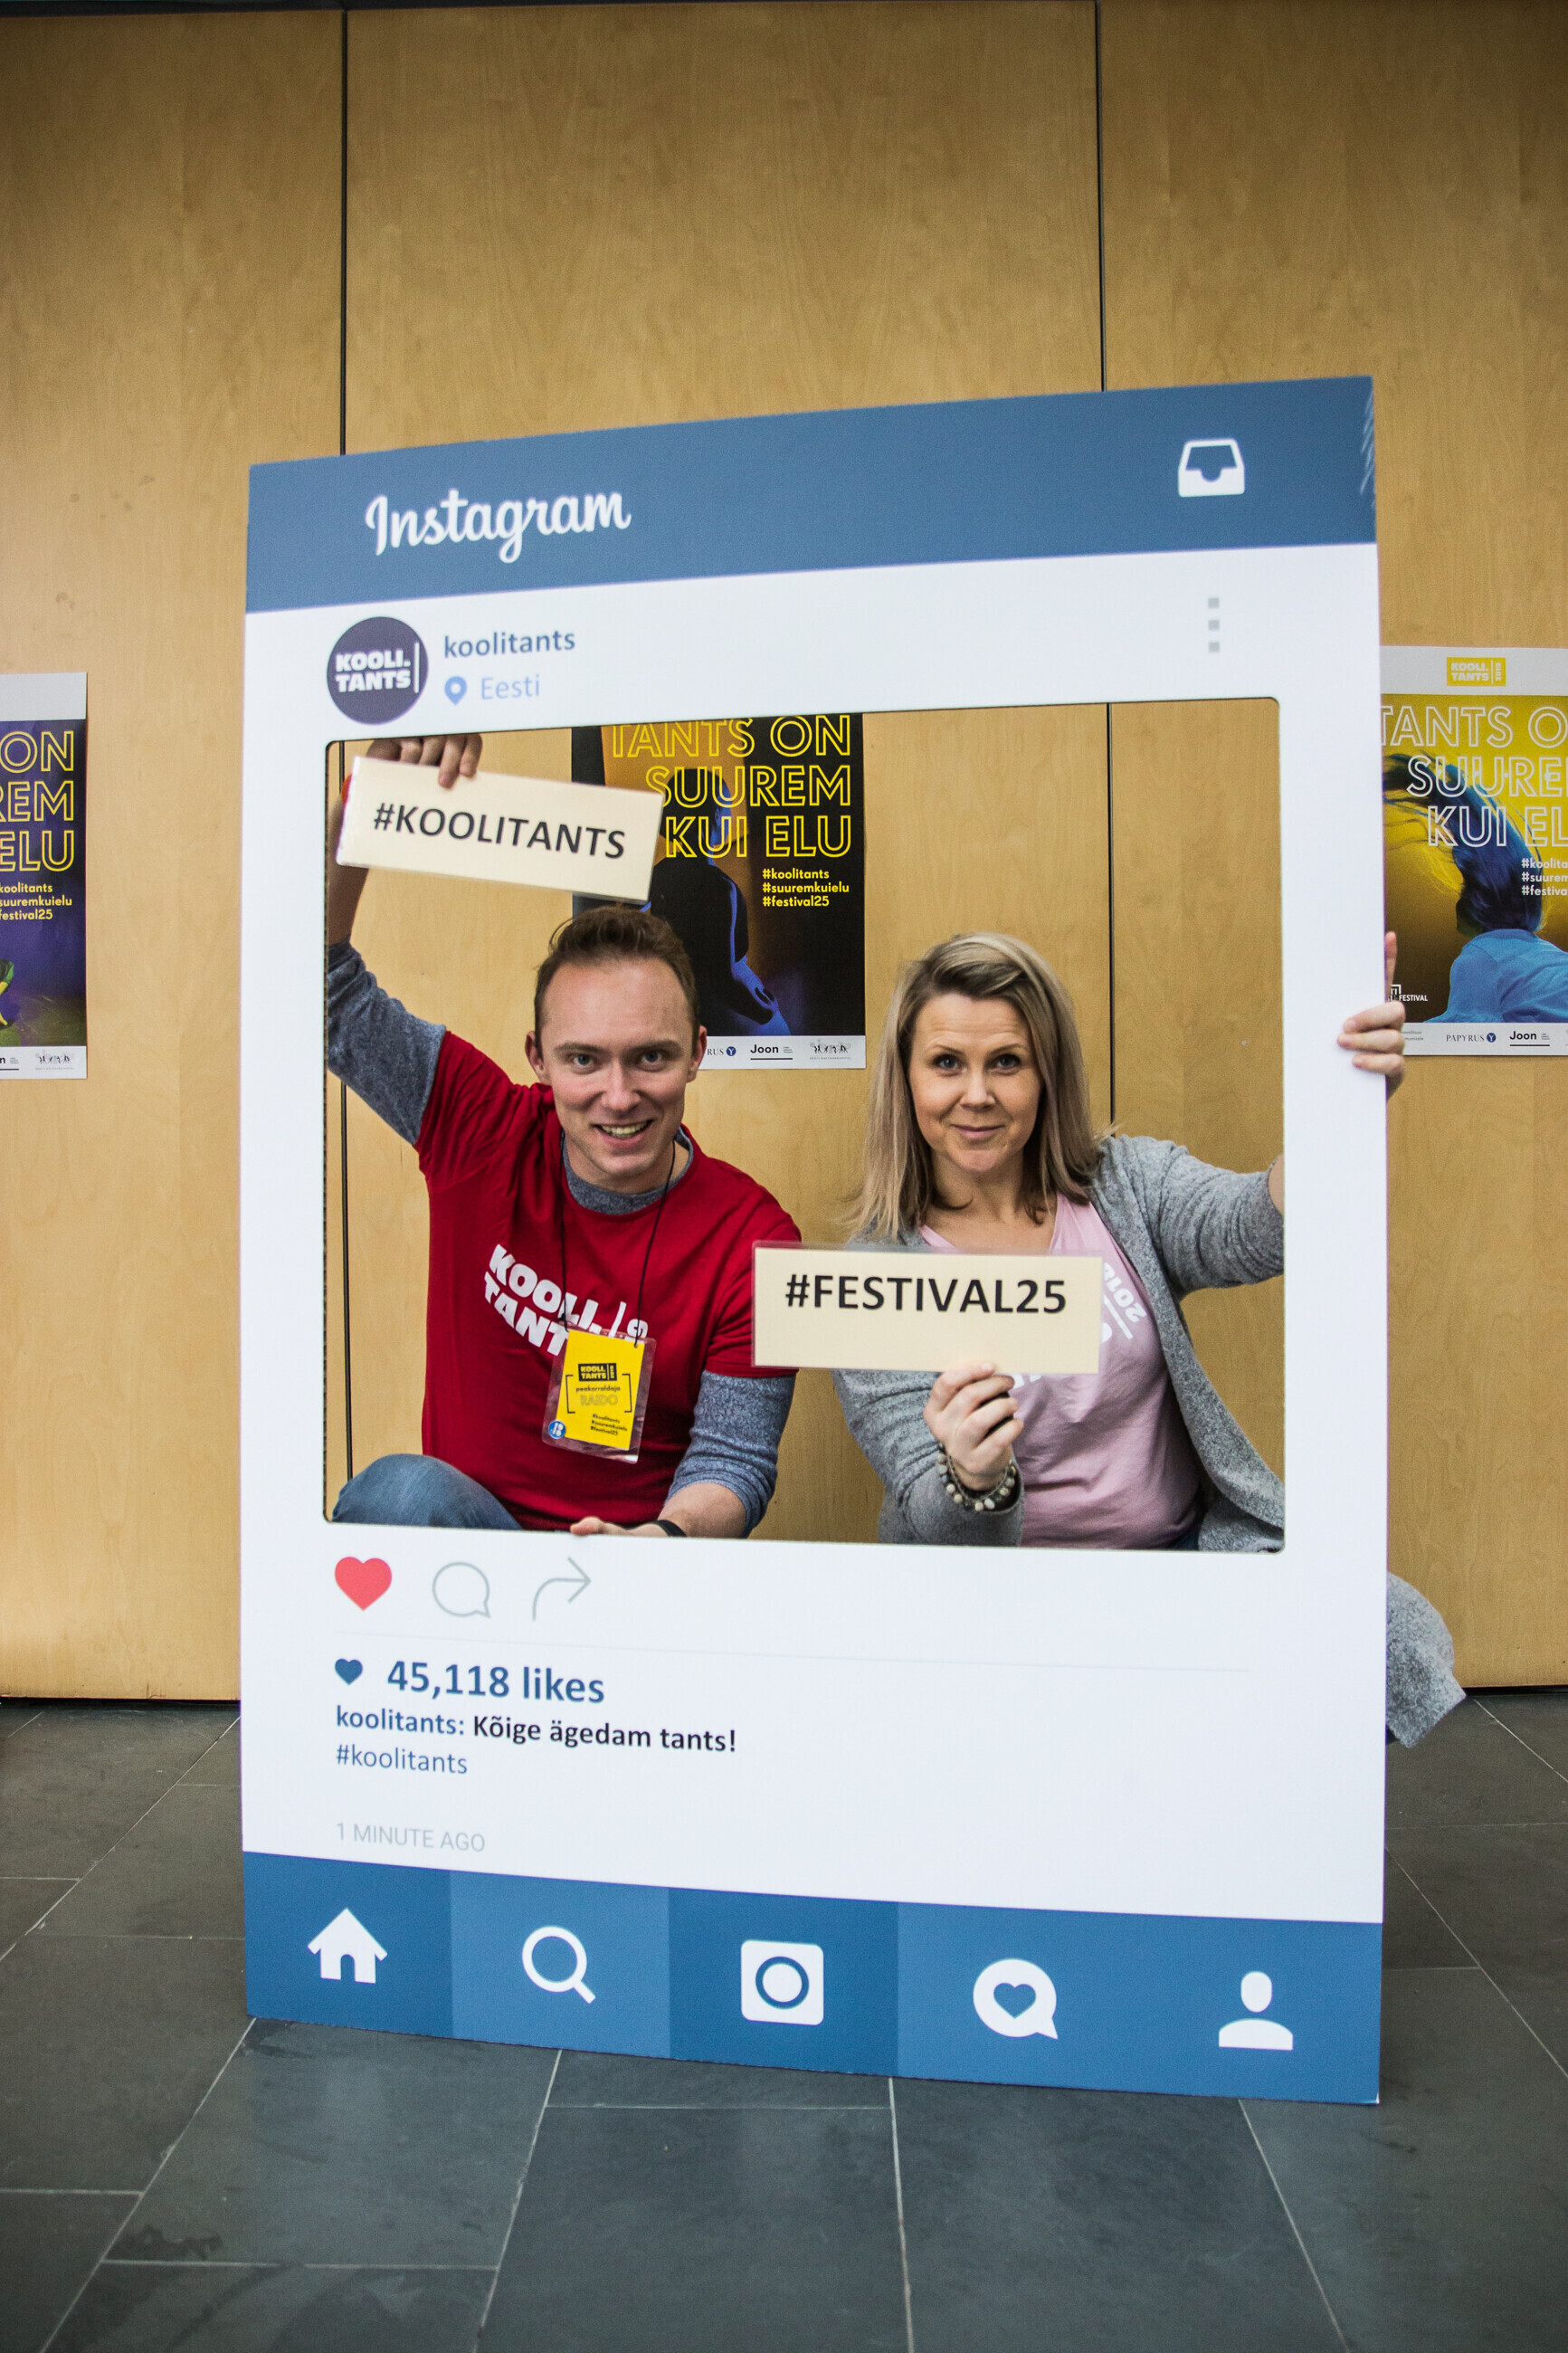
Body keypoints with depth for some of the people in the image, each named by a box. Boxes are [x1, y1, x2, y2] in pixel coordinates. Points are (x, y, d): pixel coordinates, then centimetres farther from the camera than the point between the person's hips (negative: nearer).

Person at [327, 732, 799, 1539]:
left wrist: (668, 1536, -31)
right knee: (400, 1490, -31)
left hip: (636, 1561, -1)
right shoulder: (485, 1134, -6)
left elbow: (734, 1462, -8)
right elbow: (326, 985, -5)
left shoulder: (752, 1238, -12)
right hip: (459, 1525, 1)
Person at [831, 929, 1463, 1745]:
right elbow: (933, 1524, -12)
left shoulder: (1127, 1181, 2)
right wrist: (975, 1484, -36)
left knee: (1398, 1641, -20)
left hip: (1196, 1546, 3)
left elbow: (1252, 1230, -21)